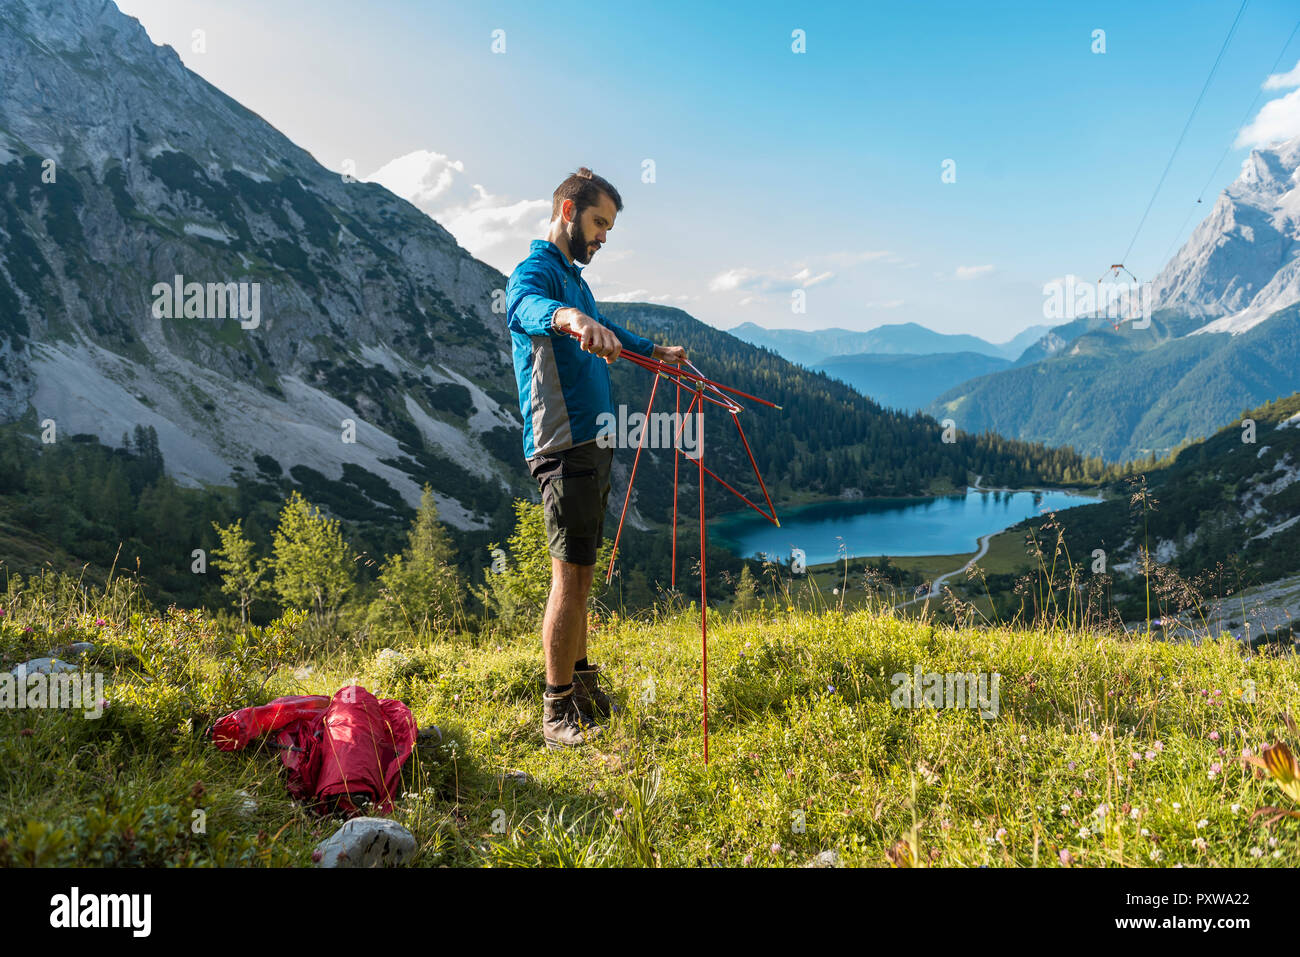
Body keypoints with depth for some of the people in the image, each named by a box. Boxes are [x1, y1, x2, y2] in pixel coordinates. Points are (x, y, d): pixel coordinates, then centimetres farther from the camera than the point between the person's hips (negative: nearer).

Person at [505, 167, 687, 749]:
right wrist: (572, 319, -56)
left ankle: (582, 684, 25)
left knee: (581, 570, 15)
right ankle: (558, 714, -3)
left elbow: (607, 336, 40)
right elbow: (528, 306, -35)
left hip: (592, 440, 10)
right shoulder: (536, 271, -9)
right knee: (570, 574, -9)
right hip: (564, 445, -10)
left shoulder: (574, 278, 22)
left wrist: (654, 351, 49)